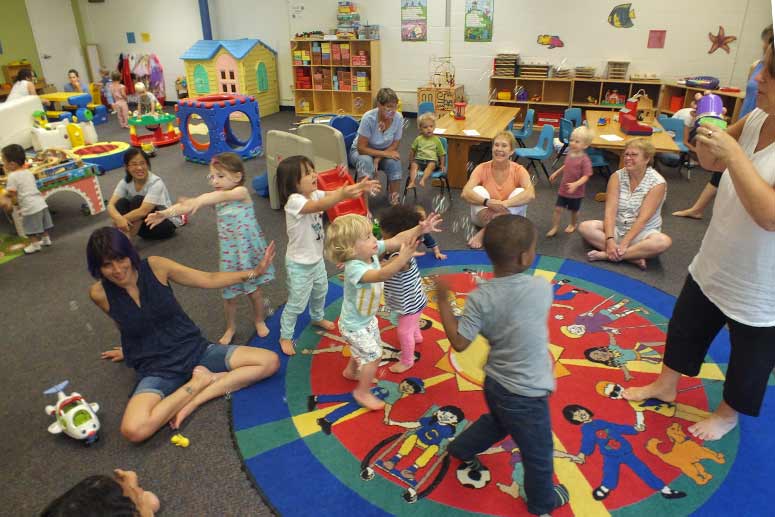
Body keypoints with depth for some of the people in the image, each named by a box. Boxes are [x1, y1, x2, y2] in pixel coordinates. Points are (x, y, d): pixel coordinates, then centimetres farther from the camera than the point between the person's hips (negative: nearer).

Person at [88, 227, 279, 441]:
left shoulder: (155, 266, -8)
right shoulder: (99, 293, -8)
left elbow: (208, 280, 0)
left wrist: (255, 271, -3)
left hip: (195, 351, 2)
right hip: (156, 370, -1)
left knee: (270, 361, -14)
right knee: (134, 430, -33)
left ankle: (193, 401, -12)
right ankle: (198, 382, -10)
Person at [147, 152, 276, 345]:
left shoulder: (241, 192, -18)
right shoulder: (214, 197, -3)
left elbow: (224, 196, -40)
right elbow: (190, 205, -17)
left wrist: (199, 200, -59)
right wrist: (166, 213, -35)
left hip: (250, 251, -4)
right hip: (229, 254, 4)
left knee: (254, 292, 14)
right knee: (229, 295, 12)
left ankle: (259, 321, 40)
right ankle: (230, 327, 36)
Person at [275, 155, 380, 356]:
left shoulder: (314, 194, -4)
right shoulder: (294, 201, -30)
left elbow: (333, 194, -12)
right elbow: (319, 206, -47)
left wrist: (359, 187, -31)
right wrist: (343, 194, -64)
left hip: (317, 258, 8)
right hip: (299, 264, -8)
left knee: (320, 291, 29)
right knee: (297, 303, 8)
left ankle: (317, 318, 58)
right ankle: (285, 336, 30)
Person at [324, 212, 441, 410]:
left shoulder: (371, 252, -17)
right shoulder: (354, 268, -40)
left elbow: (397, 240, -16)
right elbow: (381, 275, -56)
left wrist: (420, 229, -27)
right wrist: (402, 259, -68)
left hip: (367, 317, 9)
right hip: (354, 324, -9)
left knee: (369, 348, 29)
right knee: (374, 355, 1)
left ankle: (351, 371, 57)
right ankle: (362, 392, 24)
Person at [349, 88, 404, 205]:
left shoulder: (398, 117, -19)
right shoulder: (369, 118, -29)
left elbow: (395, 144, -9)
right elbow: (361, 148, -25)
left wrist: (379, 158, -24)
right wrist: (385, 153, -32)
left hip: (385, 152, 3)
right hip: (362, 151, -2)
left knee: (394, 162, -29)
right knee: (366, 161, -36)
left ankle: (395, 201, -14)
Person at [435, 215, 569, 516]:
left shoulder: (480, 298, -17)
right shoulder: (542, 287, -19)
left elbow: (459, 342, -12)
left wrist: (443, 301, -7)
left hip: (496, 383, 4)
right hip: (526, 393, -3)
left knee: (497, 422, 37)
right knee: (538, 453, 23)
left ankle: (461, 450, 58)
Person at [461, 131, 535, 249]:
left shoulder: (518, 170, -12)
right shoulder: (482, 168, -12)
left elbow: (531, 194, -31)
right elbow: (465, 193, -27)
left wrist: (503, 203, -41)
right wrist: (487, 202, -43)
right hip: (485, 215, 0)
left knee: (520, 192, -26)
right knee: (478, 190, -23)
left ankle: (484, 232, -25)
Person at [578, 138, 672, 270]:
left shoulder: (657, 183, -13)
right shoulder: (617, 176, -5)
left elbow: (643, 218, -20)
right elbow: (610, 211, -15)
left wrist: (624, 243, -28)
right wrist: (610, 240, -28)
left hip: (642, 233, -2)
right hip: (616, 229, 3)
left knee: (664, 241, -33)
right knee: (585, 227, -22)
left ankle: (607, 255, -30)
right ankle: (634, 255, -26)